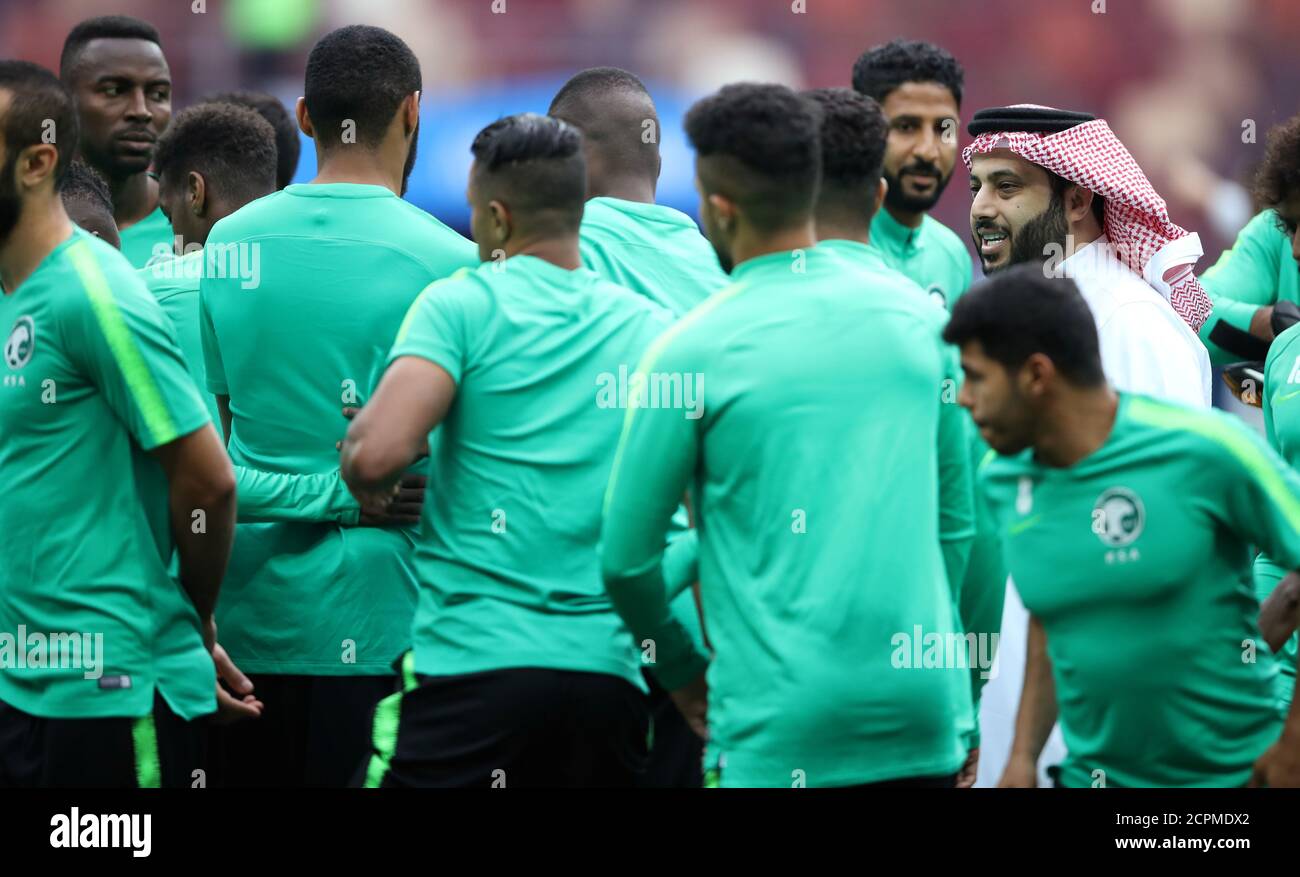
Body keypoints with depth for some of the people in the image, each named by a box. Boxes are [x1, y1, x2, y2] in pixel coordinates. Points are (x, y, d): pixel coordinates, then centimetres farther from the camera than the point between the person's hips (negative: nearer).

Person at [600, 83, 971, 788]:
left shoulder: (694, 352, -6)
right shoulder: (917, 319, 7)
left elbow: (625, 558, -1)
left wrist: (682, 670, 17)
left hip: (783, 727, -4)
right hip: (924, 719, 4)